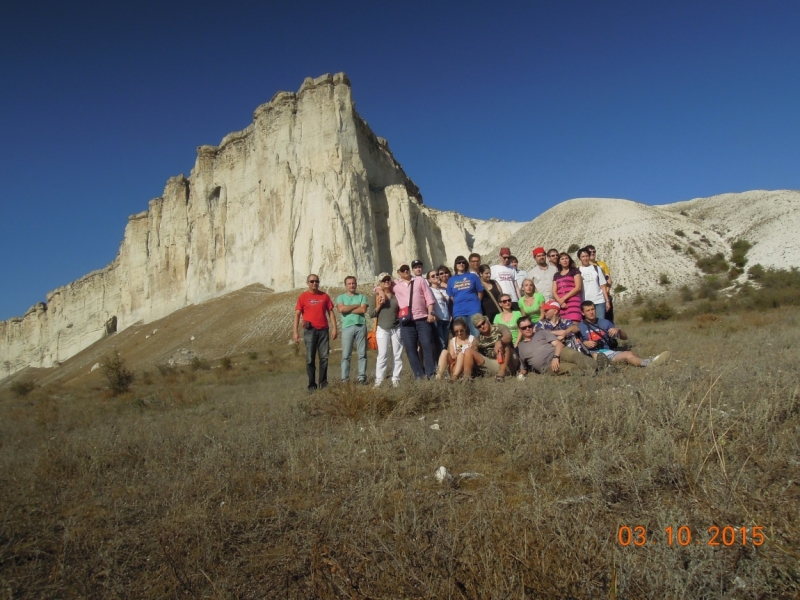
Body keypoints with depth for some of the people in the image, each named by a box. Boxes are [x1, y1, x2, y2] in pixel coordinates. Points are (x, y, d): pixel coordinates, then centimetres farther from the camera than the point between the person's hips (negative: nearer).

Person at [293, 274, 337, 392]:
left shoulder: (324, 296, 9)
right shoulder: (303, 297, 3)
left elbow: (330, 312, 9)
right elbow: (297, 314, 0)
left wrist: (334, 328, 0)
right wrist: (295, 332, -8)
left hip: (324, 330, 2)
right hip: (310, 331, -2)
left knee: (324, 357, 3)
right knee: (310, 359, 1)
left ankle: (323, 383, 13)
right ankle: (312, 385, 8)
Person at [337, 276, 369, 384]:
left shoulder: (362, 297, 12)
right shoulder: (341, 297, 12)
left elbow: (363, 310, -5)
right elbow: (341, 309, -8)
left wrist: (347, 309, -4)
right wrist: (356, 305, -2)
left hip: (361, 326, 1)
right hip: (347, 327, -1)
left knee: (362, 354, 2)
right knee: (346, 355, -2)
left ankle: (362, 377, 7)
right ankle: (345, 378, 1)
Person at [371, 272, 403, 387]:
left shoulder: (396, 295, 10)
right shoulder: (377, 296, 3)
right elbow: (372, 314, -1)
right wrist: (379, 305, -13)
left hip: (397, 328, 3)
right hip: (382, 329, -3)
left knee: (397, 355, 3)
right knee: (382, 355, -9)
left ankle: (396, 379, 8)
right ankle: (378, 380, -7)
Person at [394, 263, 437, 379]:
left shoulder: (420, 280, 11)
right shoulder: (395, 284, 12)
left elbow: (429, 297, 6)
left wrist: (430, 313, -4)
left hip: (422, 318, -1)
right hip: (406, 321, 1)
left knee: (428, 346, -4)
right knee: (410, 349, 0)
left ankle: (431, 374, 1)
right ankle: (419, 376, 7)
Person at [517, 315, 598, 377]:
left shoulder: (542, 332, 20)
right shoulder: (519, 348, 21)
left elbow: (559, 344, 5)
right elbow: (523, 368, 26)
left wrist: (556, 357, -14)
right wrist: (521, 374, 2)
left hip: (559, 353, 1)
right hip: (548, 366, -1)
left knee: (575, 355, -35)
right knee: (572, 367, -33)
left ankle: (594, 370, -52)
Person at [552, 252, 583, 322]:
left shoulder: (575, 271, 12)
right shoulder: (556, 275, 22)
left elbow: (578, 287, 0)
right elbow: (554, 292, 13)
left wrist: (564, 298, -7)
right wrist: (560, 301, -7)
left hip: (573, 302, -3)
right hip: (560, 304, 4)